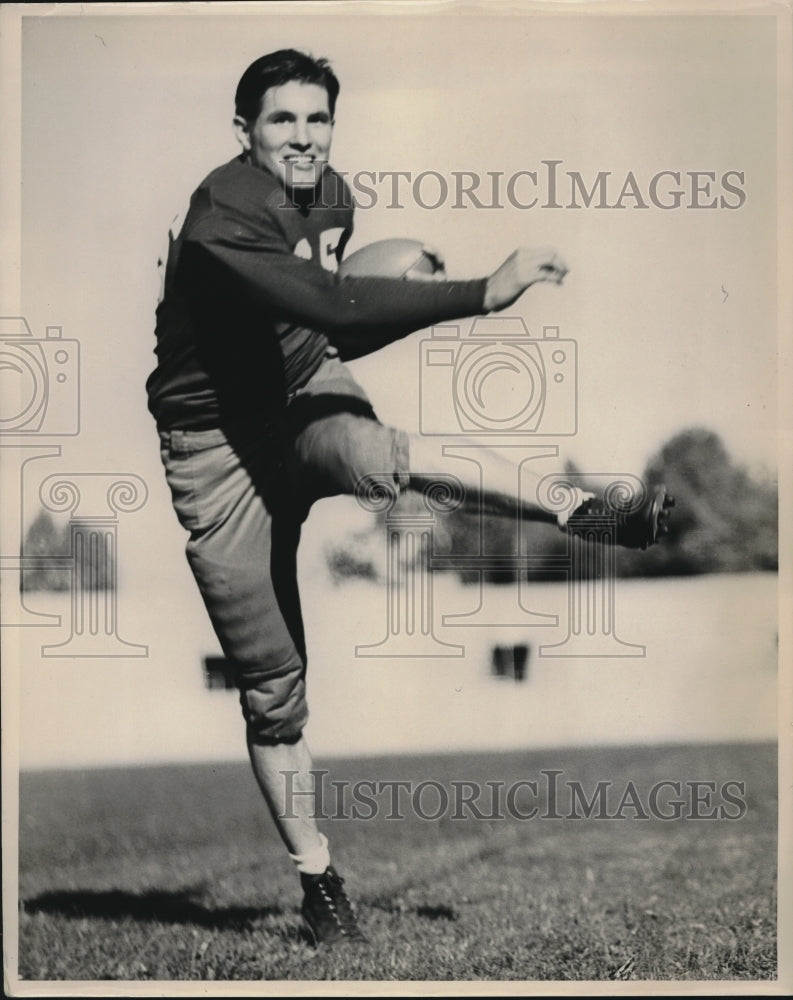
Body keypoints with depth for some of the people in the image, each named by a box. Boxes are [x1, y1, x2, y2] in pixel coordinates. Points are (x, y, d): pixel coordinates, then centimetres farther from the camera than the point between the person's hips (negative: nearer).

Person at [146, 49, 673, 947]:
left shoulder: (331, 196, 2)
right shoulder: (226, 210, -23)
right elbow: (327, 306, -39)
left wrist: (405, 300, -1)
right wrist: (483, 294, -44)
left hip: (303, 394, 4)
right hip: (220, 442, -4)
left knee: (364, 450, -36)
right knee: (271, 683, -2)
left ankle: (597, 508, -46)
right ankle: (315, 879, 11)